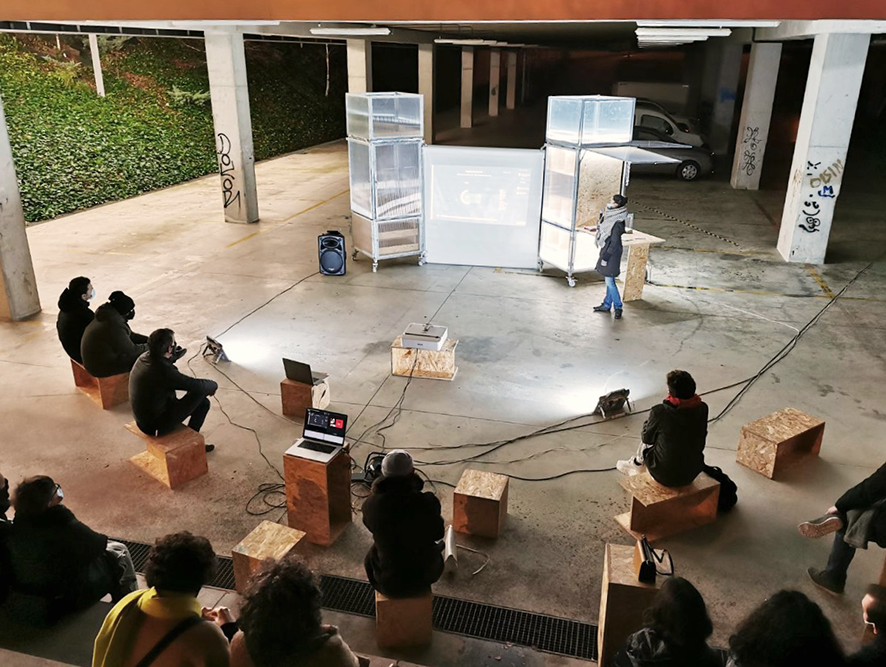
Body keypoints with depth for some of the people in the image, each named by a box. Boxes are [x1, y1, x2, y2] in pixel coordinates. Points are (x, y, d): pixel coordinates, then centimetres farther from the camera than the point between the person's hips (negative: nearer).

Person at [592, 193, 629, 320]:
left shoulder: (617, 222, -23)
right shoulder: (610, 217, 5)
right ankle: (607, 305, 26)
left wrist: (605, 257, -18)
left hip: (612, 253, -9)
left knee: (609, 281, -2)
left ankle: (618, 307, 10)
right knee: (609, 280, 16)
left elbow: (614, 242, -21)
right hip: (606, 251, 9)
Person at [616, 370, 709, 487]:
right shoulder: (702, 408, -12)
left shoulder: (659, 412, -24)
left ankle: (636, 465, 49)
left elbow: (646, 438, -5)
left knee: (646, 440, 22)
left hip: (665, 476, -3)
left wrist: (648, 423, 15)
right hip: (692, 473, 4)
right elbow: (701, 439, 7)